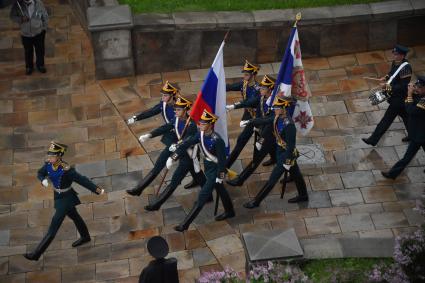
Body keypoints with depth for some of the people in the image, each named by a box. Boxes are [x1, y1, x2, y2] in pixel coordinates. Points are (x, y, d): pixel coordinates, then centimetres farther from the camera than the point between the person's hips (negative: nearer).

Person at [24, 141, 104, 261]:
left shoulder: (66, 170, -34)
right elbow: (40, 173, 3)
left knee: (54, 226, -1)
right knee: (74, 216, 29)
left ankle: (37, 253, 4)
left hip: (66, 199, -8)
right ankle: (85, 237, 53)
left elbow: (82, 180, -28)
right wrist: (43, 180, -19)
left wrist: (97, 189, -21)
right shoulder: (49, 164, -15)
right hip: (58, 196, 8)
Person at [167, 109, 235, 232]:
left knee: (203, 196, -5)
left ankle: (185, 224, -4)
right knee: (220, 190, 26)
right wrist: (172, 158, -11)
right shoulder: (201, 134, -9)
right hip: (207, 166, 8)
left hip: (215, 169, -8)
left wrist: (220, 177, -19)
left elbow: (222, 160, -24)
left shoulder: (217, 140, -31)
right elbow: (186, 144, -7)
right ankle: (229, 211, 48)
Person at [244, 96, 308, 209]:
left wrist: (288, 162, -20)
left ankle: (256, 202, 13)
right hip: (280, 152, 9)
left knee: (272, 179, 3)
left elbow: (291, 145, -26)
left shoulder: (288, 125, -32)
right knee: (296, 174, 25)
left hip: (286, 155, -9)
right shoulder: (279, 117, -8)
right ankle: (303, 195, 44)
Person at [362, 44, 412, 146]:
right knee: (405, 116, 23)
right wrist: (386, 78, 2)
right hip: (395, 97, 9)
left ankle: (373, 140, 4)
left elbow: (403, 86, -28)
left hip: (399, 99, -9)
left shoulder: (405, 68, -28)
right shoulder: (395, 63, -1)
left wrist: (388, 86, -29)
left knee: (387, 118, -2)